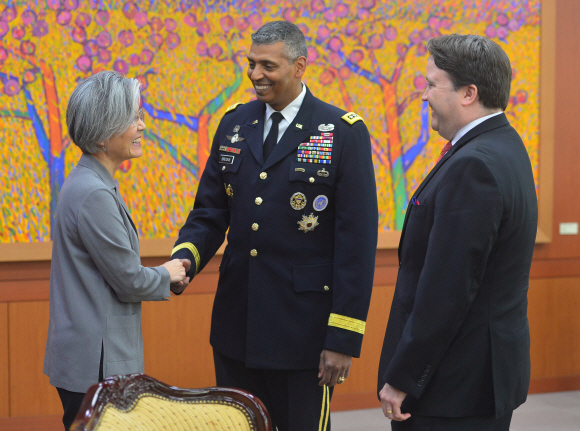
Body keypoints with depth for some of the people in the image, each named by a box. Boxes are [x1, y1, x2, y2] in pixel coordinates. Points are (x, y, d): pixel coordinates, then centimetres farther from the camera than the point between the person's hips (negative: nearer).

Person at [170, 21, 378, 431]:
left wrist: (345, 338, -13)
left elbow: (357, 239, -10)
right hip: (235, 330, 5)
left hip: (303, 331, -5)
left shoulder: (344, 132, -8)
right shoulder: (234, 124, 7)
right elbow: (210, 212, 10)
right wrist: (184, 259, -12)